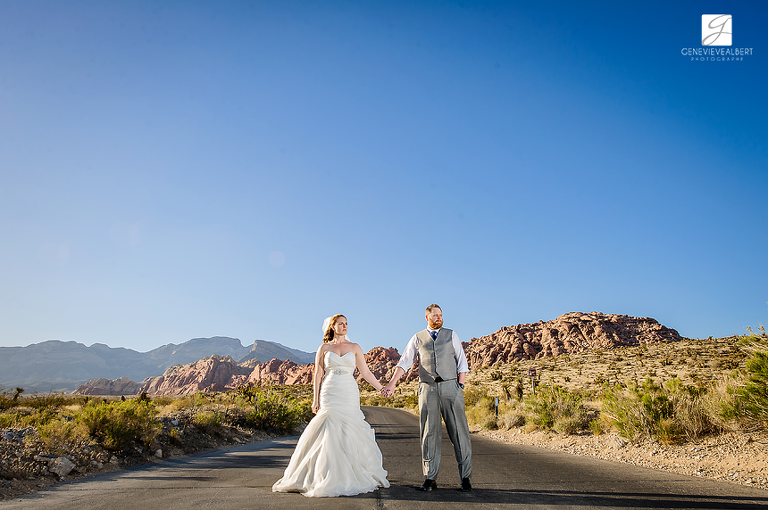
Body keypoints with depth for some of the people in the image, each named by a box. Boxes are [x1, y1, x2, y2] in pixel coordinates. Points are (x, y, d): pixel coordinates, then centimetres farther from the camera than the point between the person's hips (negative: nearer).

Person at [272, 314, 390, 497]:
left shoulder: (354, 348, 8)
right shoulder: (324, 348, 6)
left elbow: (366, 373, 8)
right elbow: (318, 375, 6)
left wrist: (382, 388, 4)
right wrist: (315, 399, 1)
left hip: (349, 395, 1)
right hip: (329, 394, -1)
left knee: (348, 435, 0)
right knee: (330, 434, -4)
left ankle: (349, 478, 14)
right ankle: (329, 478, 7)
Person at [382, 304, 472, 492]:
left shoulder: (451, 335, 10)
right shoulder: (417, 338, 10)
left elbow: (462, 363, 8)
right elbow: (404, 362, 6)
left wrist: (460, 386, -2)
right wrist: (392, 383, -5)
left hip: (450, 386, 0)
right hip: (428, 389, 0)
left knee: (459, 431, -2)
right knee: (429, 433, 2)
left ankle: (465, 477, 7)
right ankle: (430, 478, 10)